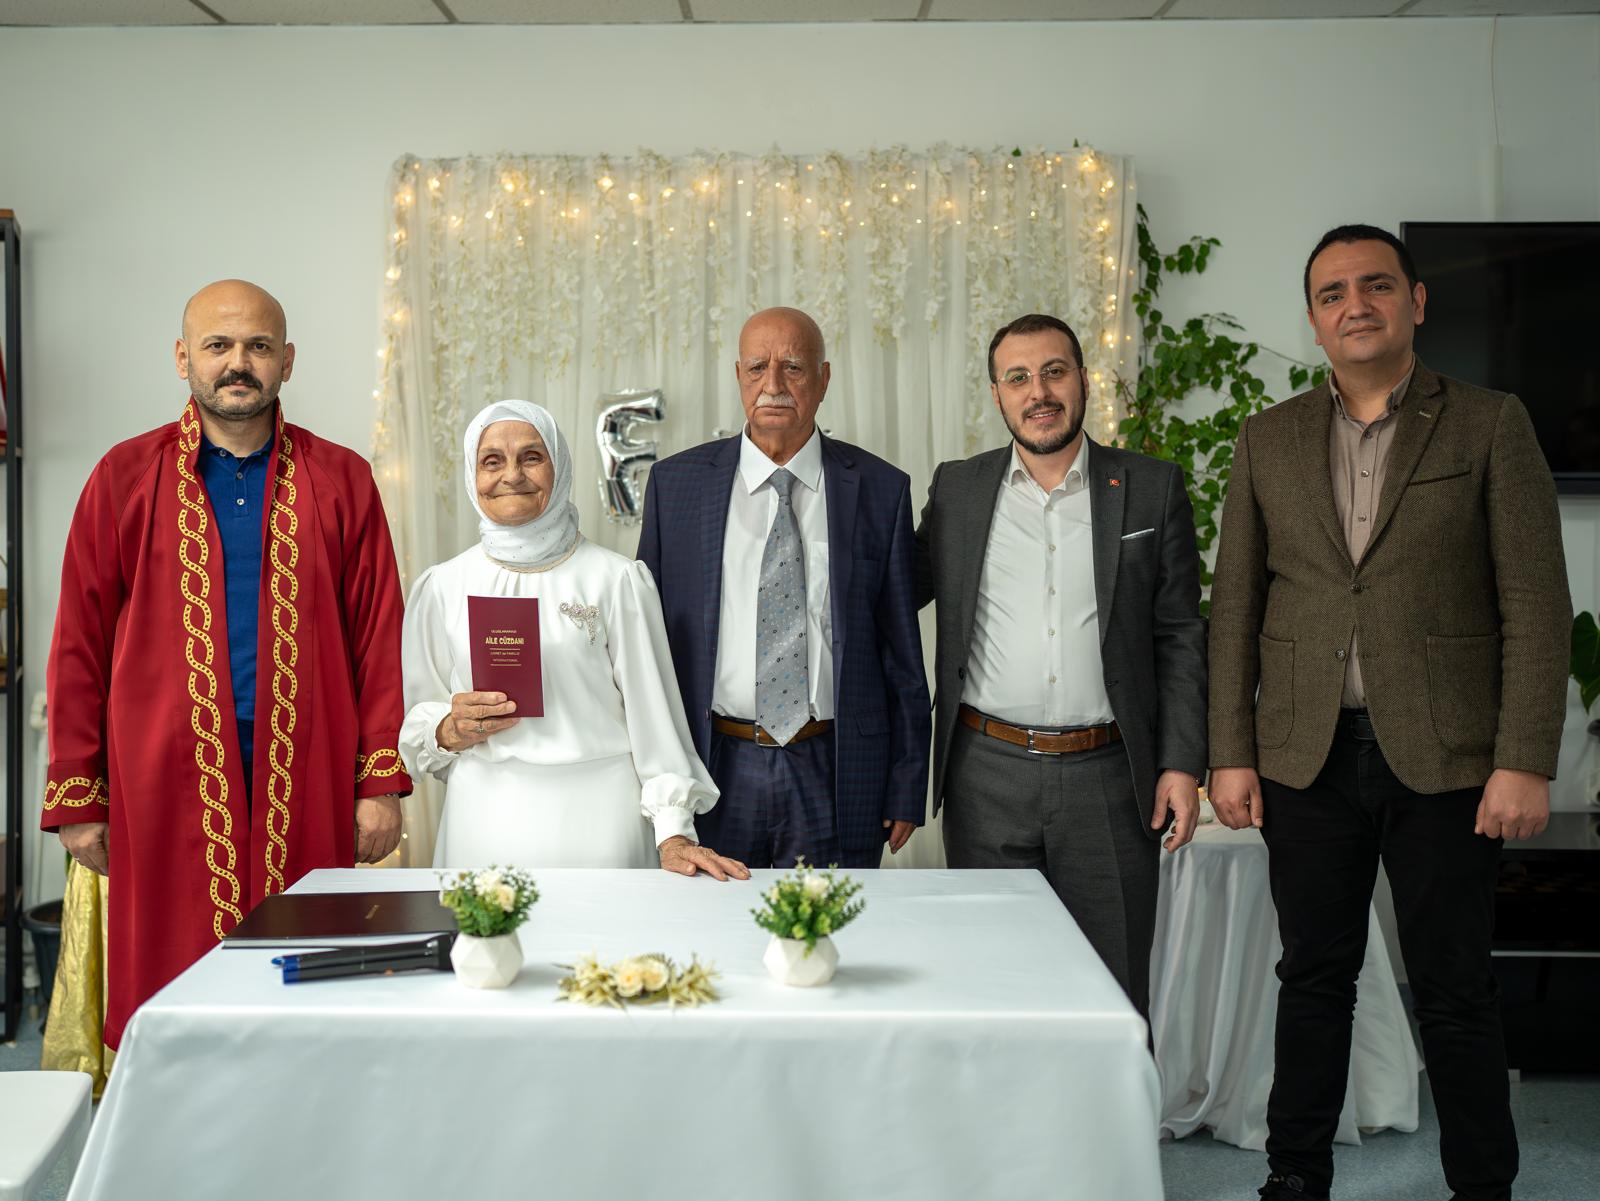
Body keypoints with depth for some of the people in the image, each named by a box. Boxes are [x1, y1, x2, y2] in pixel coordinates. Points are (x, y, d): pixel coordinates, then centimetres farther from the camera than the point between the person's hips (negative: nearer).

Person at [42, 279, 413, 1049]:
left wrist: (382, 782, 0)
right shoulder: (126, 478, 6)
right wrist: (76, 798, 2)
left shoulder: (340, 480, 8)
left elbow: (379, 637, 6)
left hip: (304, 780, 1)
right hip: (168, 782, 0)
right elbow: (80, 644, 6)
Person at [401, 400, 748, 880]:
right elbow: (413, 727, 13)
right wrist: (451, 730, -9)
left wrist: (674, 833, -7)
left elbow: (653, 712, -1)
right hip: (485, 821, 2)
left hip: (594, 820, -2)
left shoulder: (617, 580, -1)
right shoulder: (441, 587, 7)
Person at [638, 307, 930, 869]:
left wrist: (907, 790, 2)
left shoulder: (881, 489, 0)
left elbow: (902, 650, 3)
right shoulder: (676, 482, 2)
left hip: (837, 775, 0)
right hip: (716, 770, 1)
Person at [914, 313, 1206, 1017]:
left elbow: (1179, 637, 4)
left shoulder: (1152, 490, 4)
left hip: (1108, 778, -1)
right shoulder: (957, 490, 8)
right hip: (986, 779, 1)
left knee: (1114, 990, 6)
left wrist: (1182, 763, -2)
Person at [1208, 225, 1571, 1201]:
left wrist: (1525, 762, -11)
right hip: (1308, 757, 3)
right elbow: (1236, 605, 7)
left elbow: (1537, 604, -4)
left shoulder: (1491, 427, 0)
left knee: (1456, 991, 7)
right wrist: (1231, 753, 2)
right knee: (1314, 979, 12)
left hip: (1444, 757, -2)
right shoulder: (1270, 439, 8)